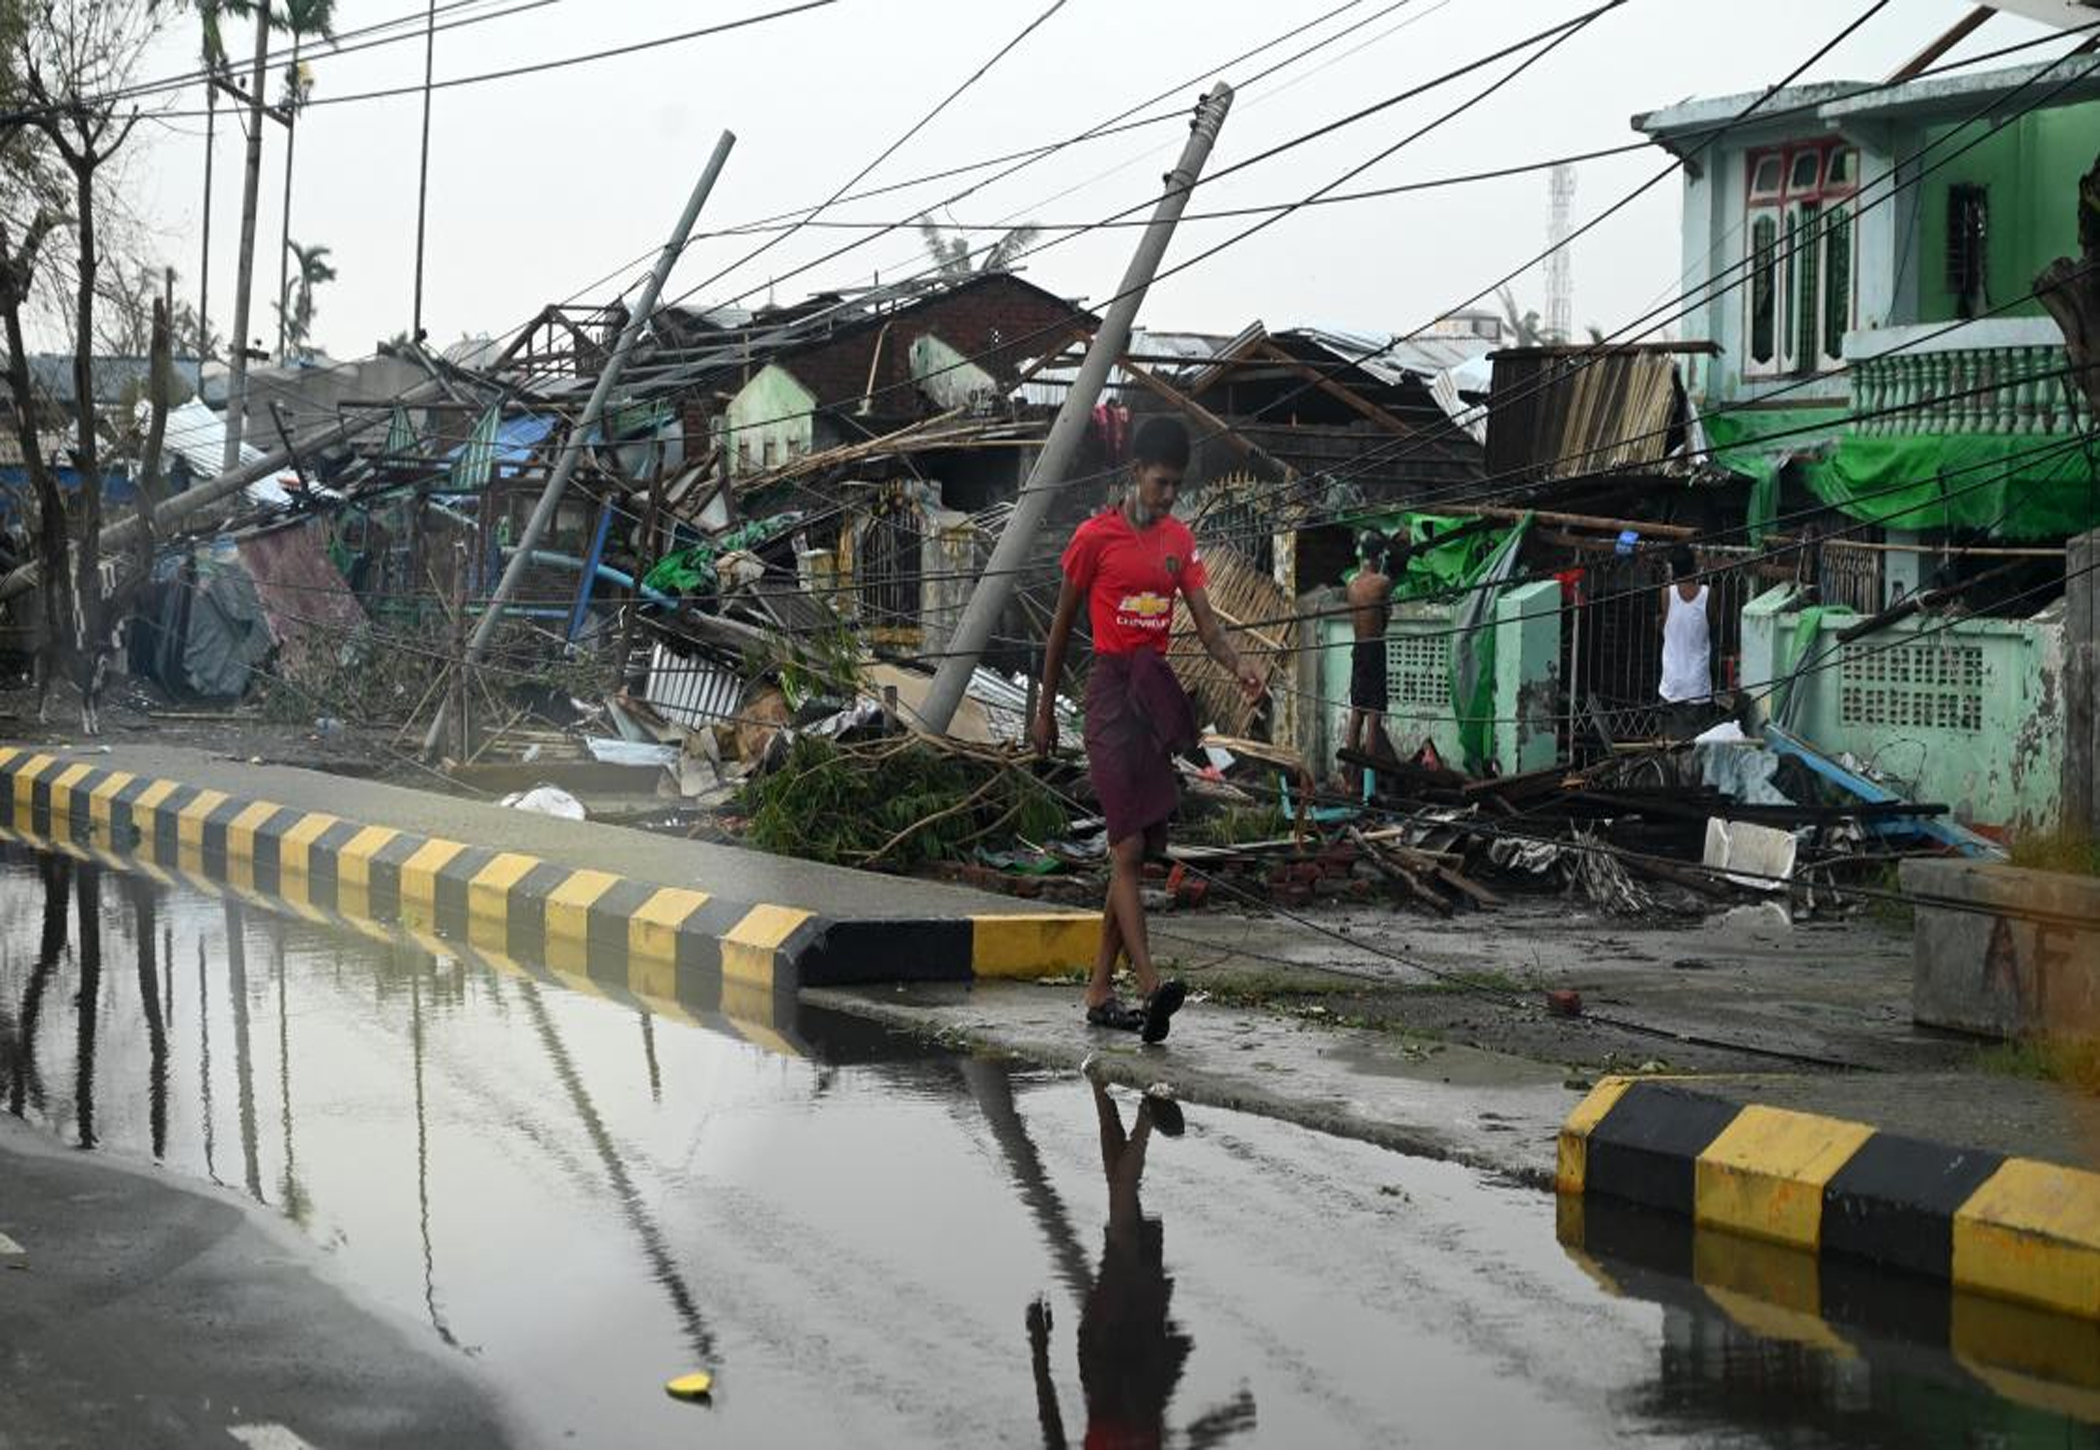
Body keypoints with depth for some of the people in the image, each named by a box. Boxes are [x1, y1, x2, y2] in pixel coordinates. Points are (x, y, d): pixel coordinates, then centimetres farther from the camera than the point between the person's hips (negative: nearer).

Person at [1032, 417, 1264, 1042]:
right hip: (1110, 690, -7)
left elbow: (1204, 619, 5)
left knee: (1137, 849, 7)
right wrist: (1045, 710, 5)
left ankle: (1100, 991, 14)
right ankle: (1149, 986, -25)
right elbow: (1062, 625, 2)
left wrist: (1239, 666, -15)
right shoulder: (1095, 537, -5)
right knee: (1128, 847, -15)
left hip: (1156, 689, 7)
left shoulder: (1179, 539, 12)